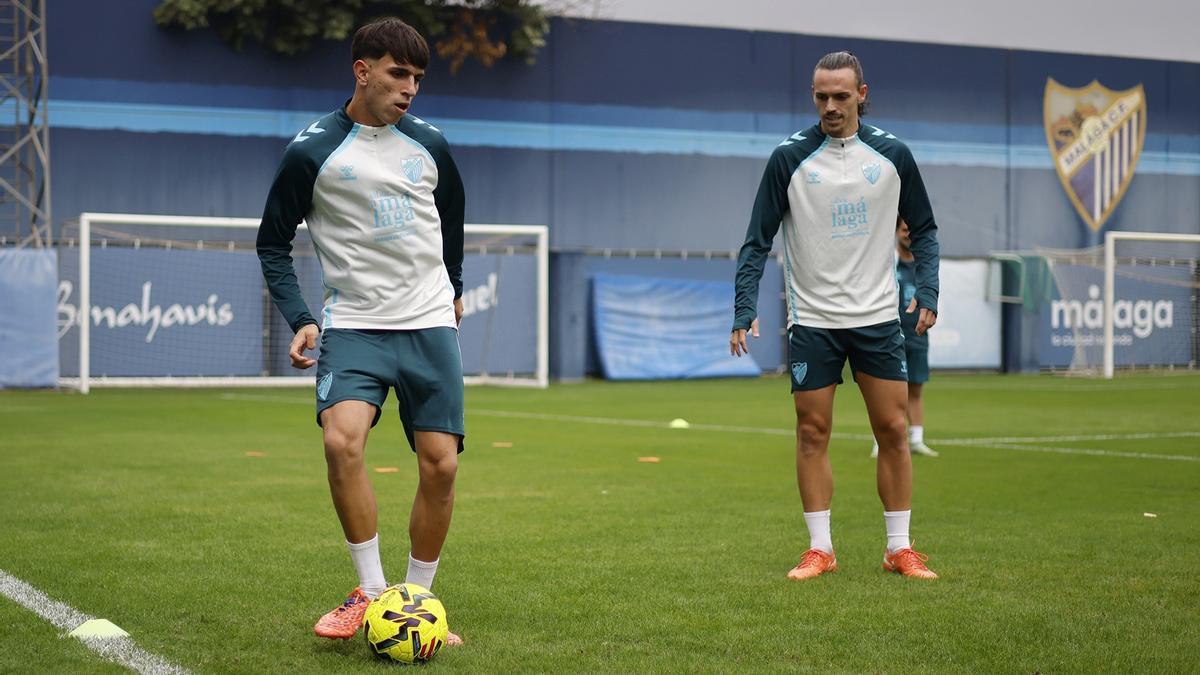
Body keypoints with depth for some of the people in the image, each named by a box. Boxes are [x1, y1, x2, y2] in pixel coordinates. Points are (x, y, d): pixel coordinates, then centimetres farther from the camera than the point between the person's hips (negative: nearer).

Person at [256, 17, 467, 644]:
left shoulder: (429, 145, 6)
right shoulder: (312, 150, -4)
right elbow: (273, 242, 2)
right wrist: (298, 319, -10)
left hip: (429, 324, 3)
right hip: (354, 326, -3)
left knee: (439, 464, -3)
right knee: (341, 439, -26)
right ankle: (370, 590, -10)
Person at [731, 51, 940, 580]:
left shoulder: (892, 154, 1)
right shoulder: (789, 158, -4)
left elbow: (923, 229, 11)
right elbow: (758, 242, -2)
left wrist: (927, 292, -2)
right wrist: (745, 310, -12)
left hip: (878, 318, 1)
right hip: (812, 320, -1)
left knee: (893, 431, 1)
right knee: (812, 434, 1)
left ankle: (899, 549, 10)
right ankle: (820, 550, 10)